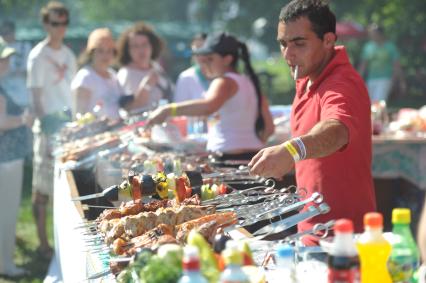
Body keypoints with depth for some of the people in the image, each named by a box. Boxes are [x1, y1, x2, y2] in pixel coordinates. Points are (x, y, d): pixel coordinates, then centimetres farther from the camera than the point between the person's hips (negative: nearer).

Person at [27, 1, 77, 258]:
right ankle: (43, 243, 5)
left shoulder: (68, 54, 12)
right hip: (49, 128, -6)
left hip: (69, 125, 6)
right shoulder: (38, 56, -7)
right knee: (43, 188, -1)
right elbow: (36, 96, -10)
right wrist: (46, 127, -16)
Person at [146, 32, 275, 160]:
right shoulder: (250, 83, 18)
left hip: (229, 157, -9)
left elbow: (208, 107, -32)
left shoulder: (225, 82, -9)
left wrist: (168, 110, -31)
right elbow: (269, 127, 17)